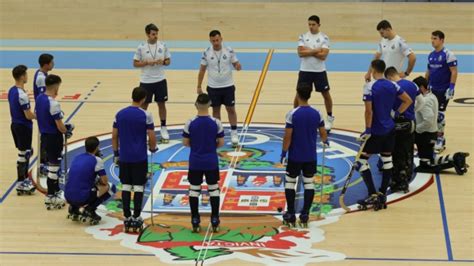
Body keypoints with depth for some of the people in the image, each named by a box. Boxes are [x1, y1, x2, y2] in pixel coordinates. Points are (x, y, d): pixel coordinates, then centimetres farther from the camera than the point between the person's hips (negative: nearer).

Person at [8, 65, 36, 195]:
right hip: (24, 127, -9)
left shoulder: (11, 90, 4)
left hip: (15, 124, 9)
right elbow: (28, 115, -22)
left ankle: (25, 178, 29)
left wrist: (33, 114, 14)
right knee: (23, 155, 0)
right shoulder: (22, 95, -24)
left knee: (23, 153, 19)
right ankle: (20, 184, 6)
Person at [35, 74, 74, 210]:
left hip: (44, 136, 8)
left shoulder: (39, 98, 3)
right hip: (54, 138, -8)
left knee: (53, 165, 20)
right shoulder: (53, 104, -23)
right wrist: (67, 130, 2)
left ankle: (55, 191, 32)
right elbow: (60, 127, -22)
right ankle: (50, 198, 8)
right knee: (53, 167, 2)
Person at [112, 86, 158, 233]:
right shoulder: (145, 115, -10)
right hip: (140, 157, -3)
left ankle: (127, 218, 10)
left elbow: (114, 136, 6)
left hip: (124, 157, 3)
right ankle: (136, 218, 2)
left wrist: (116, 153, 15)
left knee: (126, 187, 8)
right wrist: (153, 148, 11)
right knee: (138, 187, 3)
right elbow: (152, 137, -9)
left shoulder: (120, 114, 2)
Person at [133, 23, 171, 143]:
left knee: (162, 104, 9)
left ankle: (163, 128, 21)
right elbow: (135, 63, -5)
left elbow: (168, 61, 6)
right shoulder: (141, 47, -9)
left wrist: (163, 62, -16)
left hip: (160, 80, 2)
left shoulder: (163, 45, -2)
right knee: (144, 105, 7)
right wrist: (147, 63, -19)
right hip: (146, 81, -2)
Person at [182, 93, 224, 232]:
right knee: (213, 189, 11)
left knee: (194, 190, 9)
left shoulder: (190, 123, -10)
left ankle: (195, 222, 9)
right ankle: (215, 222, 11)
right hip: (211, 162, 0)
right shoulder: (216, 122, -10)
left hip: (195, 162, 0)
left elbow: (185, 142, -4)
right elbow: (221, 143, -4)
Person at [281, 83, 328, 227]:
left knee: (290, 182, 10)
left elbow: (287, 136, -14)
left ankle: (290, 215, 10)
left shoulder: (292, 114, -15)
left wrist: (283, 152, -4)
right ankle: (305, 215, 8)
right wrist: (325, 141, 25)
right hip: (311, 156, 3)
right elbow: (323, 134, 3)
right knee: (309, 183, 9)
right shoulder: (316, 113, -5)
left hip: (295, 156, -3)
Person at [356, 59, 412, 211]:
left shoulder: (369, 87, -15)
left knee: (362, 162, 1)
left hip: (376, 131, -6)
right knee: (387, 161, 13)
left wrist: (367, 130, -15)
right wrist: (396, 114, 13)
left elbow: (369, 111, -19)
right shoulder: (392, 86, 2)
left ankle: (373, 195, -5)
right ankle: (382, 195, 16)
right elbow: (408, 100, 8)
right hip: (390, 130, 6)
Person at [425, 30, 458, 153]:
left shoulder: (448, 54, -11)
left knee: (440, 114, -3)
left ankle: (440, 139, 9)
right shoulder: (431, 55, 9)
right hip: (432, 89, 6)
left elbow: (454, 72, -13)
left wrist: (451, 88, -19)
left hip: (443, 90, -6)